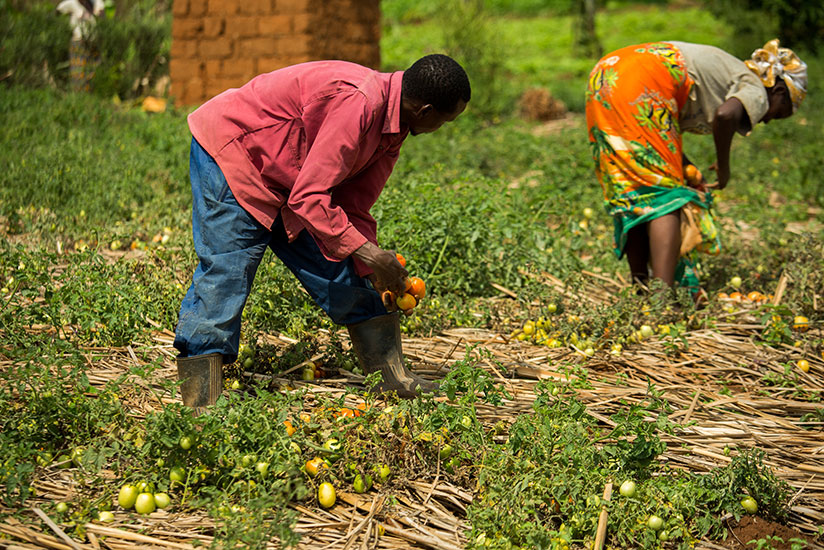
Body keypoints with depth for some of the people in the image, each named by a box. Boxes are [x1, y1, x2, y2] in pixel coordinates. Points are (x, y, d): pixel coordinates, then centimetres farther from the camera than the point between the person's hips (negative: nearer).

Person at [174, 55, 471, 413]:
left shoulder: (392, 131, -1)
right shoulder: (355, 104, -33)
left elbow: (353, 208, 4)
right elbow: (308, 197, -33)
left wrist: (377, 271, -4)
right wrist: (366, 252, -29)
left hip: (281, 181, 9)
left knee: (343, 277, 7)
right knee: (224, 276, -14)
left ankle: (393, 379, 16)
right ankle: (200, 406, -6)